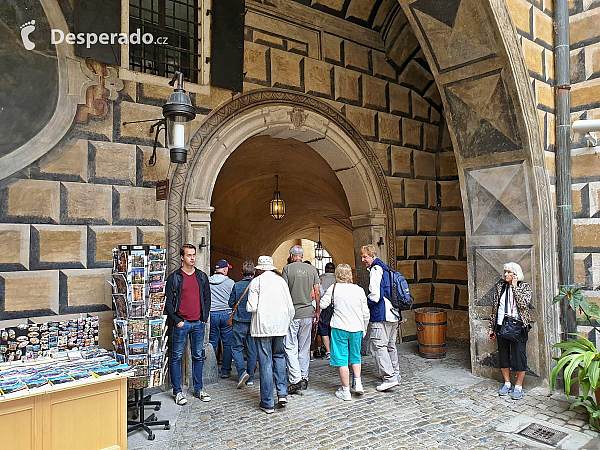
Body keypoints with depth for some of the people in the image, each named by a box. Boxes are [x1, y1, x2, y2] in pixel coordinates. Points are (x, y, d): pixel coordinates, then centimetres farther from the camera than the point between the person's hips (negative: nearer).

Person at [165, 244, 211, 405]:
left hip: (198, 323, 4)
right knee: (176, 357, 4)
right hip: (181, 324, -3)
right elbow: (168, 302, -4)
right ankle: (178, 391, 14)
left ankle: (198, 389, 21)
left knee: (198, 356, 10)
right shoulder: (174, 277, -3)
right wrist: (177, 320, -10)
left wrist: (204, 318, 4)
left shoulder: (202, 276, 9)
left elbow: (207, 298, 13)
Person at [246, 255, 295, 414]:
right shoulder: (281, 281, 7)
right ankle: (282, 392, 8)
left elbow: (251, 307, -10)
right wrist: (287, 323, 19)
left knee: (265, 362, 1)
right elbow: (290, 308, 6)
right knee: (279, 356, 19)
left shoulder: (256, 282, -4)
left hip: (262, 326, -3)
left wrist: (249, 306, 12)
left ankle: (268, 403, 8)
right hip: (280, 325, 3)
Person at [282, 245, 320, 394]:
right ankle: (304, 377, 20)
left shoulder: (288, 268, -5)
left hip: (292, 313, -4)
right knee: (305, 348, 13)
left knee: (290, 348, 0)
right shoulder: (312, 269, 5)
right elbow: (317, 293, 5)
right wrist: (317, 311, 14)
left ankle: (296, 380, -8)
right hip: (308, 313, 4)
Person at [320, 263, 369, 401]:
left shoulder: (334, 288, -6)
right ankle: (358, 382, 14)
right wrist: (364, 328, 20)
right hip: (356, 328, 3)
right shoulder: (359, 290, 2)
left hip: (340, 328, -3)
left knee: (342, 359, 4)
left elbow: (322, 305, -5)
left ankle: (345, 391, 9)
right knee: (355, 357, 21)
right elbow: (366, 313, 6)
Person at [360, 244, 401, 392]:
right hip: (393, 313, 10)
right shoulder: (385, 268, 18)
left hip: (381, 315, -10)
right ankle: (395, 375, 25)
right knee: (390, 346, 17)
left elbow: (375, 296, -19)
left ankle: (389, 378, -9)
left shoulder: (375, 270, -12)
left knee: (378, 346, -7)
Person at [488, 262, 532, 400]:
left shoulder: (524, 287, -4)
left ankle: (518, 386, 16)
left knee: (519, 355, 1)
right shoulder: (500, 286, 6)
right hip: (501, 326, 4)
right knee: (503, 355, 11)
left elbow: (523, 303, -22)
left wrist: (515, 286, -17)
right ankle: (507, 383, 26)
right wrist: (491, 327, 10)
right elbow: (495, 306, 10)